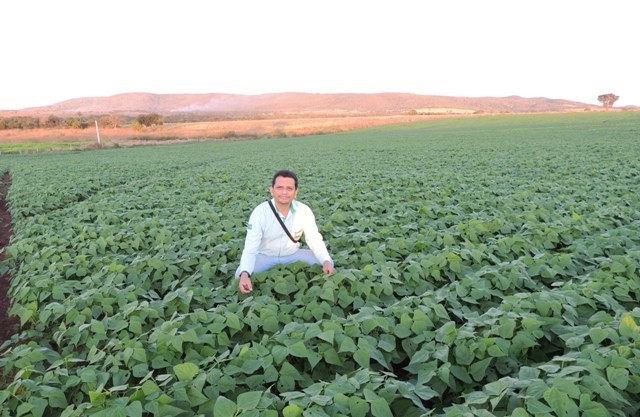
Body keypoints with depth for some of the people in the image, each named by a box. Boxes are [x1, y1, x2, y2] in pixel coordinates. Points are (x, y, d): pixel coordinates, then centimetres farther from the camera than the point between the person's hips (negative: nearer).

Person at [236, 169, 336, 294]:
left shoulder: (304, 211, -17)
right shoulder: (260, 212, -23)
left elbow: (316, 241, -10)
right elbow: (250, 249, -27)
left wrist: (326, 261, -32)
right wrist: (245, 274, -47)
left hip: (293, 255, 2)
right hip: (264, 256, -2)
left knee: (327, 263, -17)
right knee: (240, 274, -29)